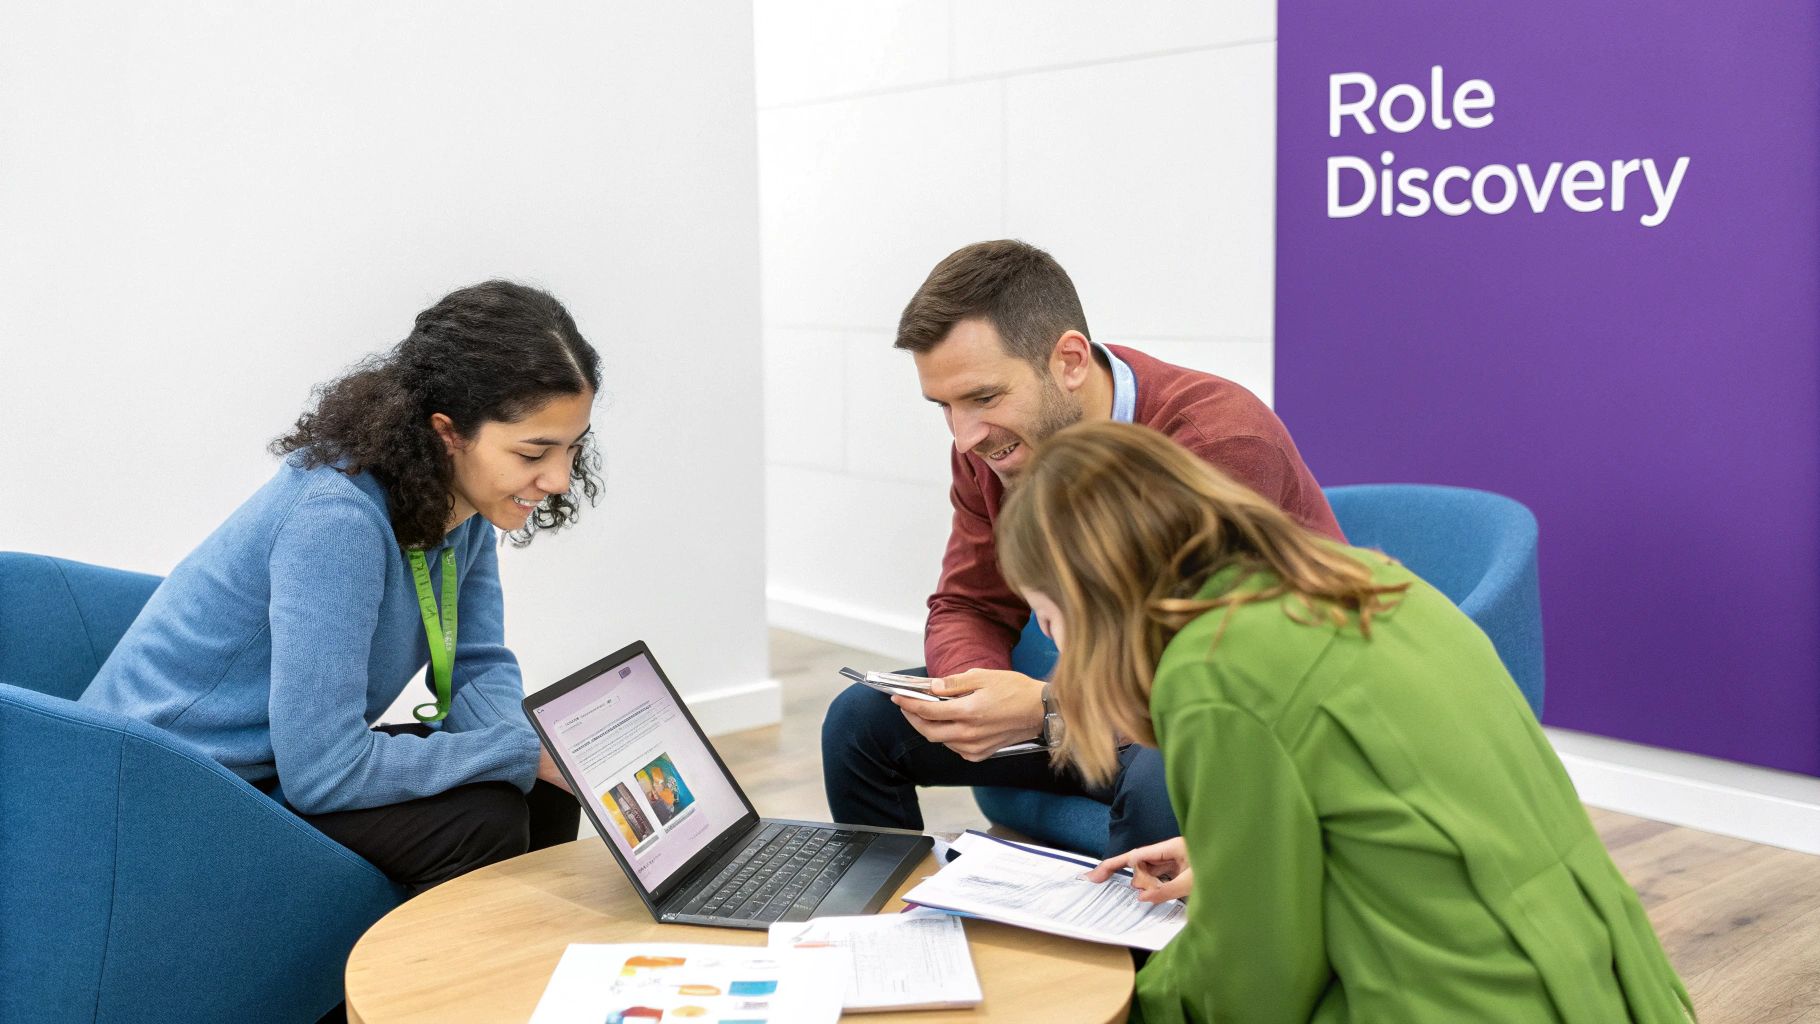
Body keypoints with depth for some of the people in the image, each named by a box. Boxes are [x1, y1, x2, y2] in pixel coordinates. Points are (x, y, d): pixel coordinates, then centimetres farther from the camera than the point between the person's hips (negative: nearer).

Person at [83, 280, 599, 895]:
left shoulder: (462, 499, -6)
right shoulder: (338, 517, -31)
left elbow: (478, 668, 0)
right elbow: (320, 773, -31)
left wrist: (542, 748, -20)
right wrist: (528, 752, -26)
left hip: (297, 754, 8)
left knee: (543, 793, -2)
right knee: (481, 822, -21)